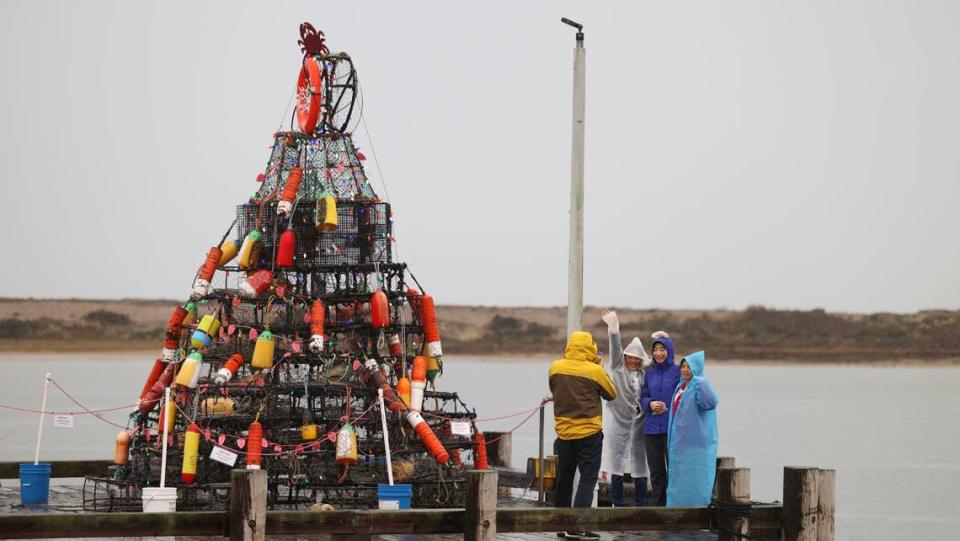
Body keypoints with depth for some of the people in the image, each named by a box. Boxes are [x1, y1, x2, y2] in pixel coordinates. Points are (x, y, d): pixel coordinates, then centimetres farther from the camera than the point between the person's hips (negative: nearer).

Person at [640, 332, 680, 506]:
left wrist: (667, 407, -14)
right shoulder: (649, 373, 13)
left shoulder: (678, 372, -2)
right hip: (651, 428, 5)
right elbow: (643, 397, 13)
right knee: (656, 471, 9)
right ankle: (657, 506, 15)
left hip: (672, 428, -5)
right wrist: (650, 403, -6)